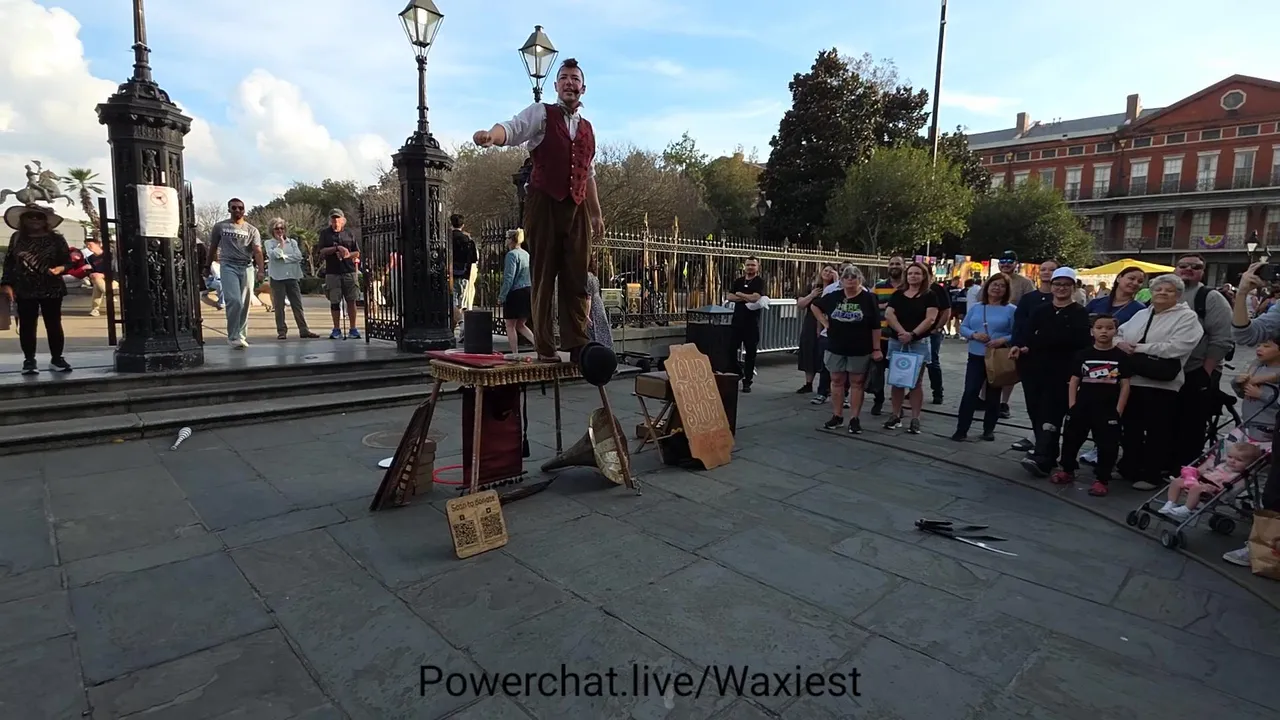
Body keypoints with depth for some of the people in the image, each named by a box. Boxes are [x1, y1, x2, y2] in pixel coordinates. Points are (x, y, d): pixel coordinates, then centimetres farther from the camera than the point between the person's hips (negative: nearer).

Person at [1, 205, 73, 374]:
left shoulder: (56, 238, 1)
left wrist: (59, 269, -21)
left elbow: (68, 261, 1)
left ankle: (57, 359, 10)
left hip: (52, 290, -1)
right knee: (26, 326, 4)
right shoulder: (16, 238, 6)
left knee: (54, 324, 3)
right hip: (24, 291, 1)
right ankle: (29, 360, 11)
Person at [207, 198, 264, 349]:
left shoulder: (252, 230, 8)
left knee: (245, 304, 4)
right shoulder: (220, 227, 8)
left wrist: (261, 270, -20)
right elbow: (213, 248, 14)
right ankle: (233, 336, -10)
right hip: (228, 266, -2)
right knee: (234, 301, -16)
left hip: (247, 268, 2)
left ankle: (241, 335, 13)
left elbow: (257, 251, -5)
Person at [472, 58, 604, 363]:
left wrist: (597, 213, 20)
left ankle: (577, 345, 7)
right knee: (544, 276, -1)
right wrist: (491, 135, -36)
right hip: (544, 203, -5)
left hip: (577, 208, 5)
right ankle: (545, 347, 5)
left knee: (577, 279, 2)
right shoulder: (541, 113, 4)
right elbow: (511, 129, -13)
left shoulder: (587, 128, 19)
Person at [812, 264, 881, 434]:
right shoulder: (833, 296, 1)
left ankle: (854, 418, 11)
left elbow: (875, 327, -6)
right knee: (837, 381, 9)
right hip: (836, 348, 3)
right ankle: (837, 416, 20)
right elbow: (814, 306, 18)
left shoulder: (868, 298, -7)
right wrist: (824, 322, 6)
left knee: (856, 383, 4)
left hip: (860, 350, -3)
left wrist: (876, 349, -9)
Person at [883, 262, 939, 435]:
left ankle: (915, 419, 4)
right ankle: (896, 416, 15)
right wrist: (901, 331, -18)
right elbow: (889, 314, -3)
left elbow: (930, 319, -9)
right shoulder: (897, 294, 9)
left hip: (919, 343, -3)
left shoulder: (930, 295, 1)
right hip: (896, 342, 3)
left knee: (916, 382, 0)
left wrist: (912, 334, -20)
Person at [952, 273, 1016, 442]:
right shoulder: (975, 307, 8)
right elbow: (963, 327, 6)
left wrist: (1003, 340, -23)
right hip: (976, 357, 2)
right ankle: (961, 429, 1)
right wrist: (974, 334, -12)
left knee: (993, 395, 10)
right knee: (970, 392, -4)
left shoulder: (1011, 310, -3)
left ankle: (989, 429, 22)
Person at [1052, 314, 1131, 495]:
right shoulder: (1083, 355, 2)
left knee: (1107, 445, 2)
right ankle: (1067, 470, 29)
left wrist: (1118, 411, -6)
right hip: (1082, 407, 2)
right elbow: (1074, 382, 5)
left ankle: (1101, 479, 14)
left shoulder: (1121, 356, -2)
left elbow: (1125, 385, -1)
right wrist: (1071, 406, -1)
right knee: (1071, 439, 12)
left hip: (1108, 410, -2)